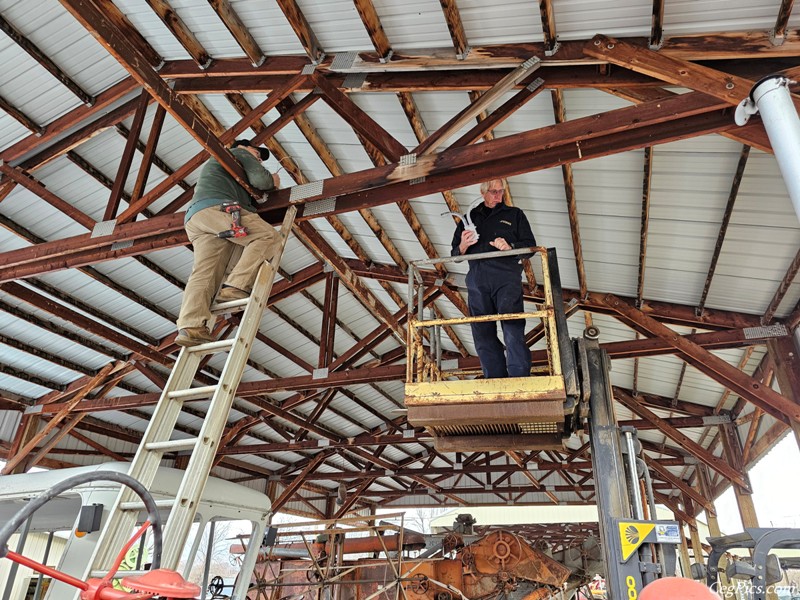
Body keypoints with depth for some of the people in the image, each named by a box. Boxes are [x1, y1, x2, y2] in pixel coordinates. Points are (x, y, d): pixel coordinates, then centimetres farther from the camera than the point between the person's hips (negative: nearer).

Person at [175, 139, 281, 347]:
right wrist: (273, 181, 26)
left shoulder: (213, 162, 47)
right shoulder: (239, 154, 20)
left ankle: (191, 326, -28)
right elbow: (260, 180, 2)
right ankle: (236, 286, -29)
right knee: (267, 235, -13)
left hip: (193, 217, 8)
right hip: (216, 208, -8)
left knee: (203, 273, -9)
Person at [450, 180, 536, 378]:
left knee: (513, 330, -15)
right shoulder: (470, 217, 24)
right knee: (483, 334, -2)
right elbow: (455, 254, 22)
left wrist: (510, 247, -7)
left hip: (506, 276, -2)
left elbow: (530, 245, 13)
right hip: (477, 278, 2)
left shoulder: (514, 214, 20)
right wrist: (463, 246, -1)